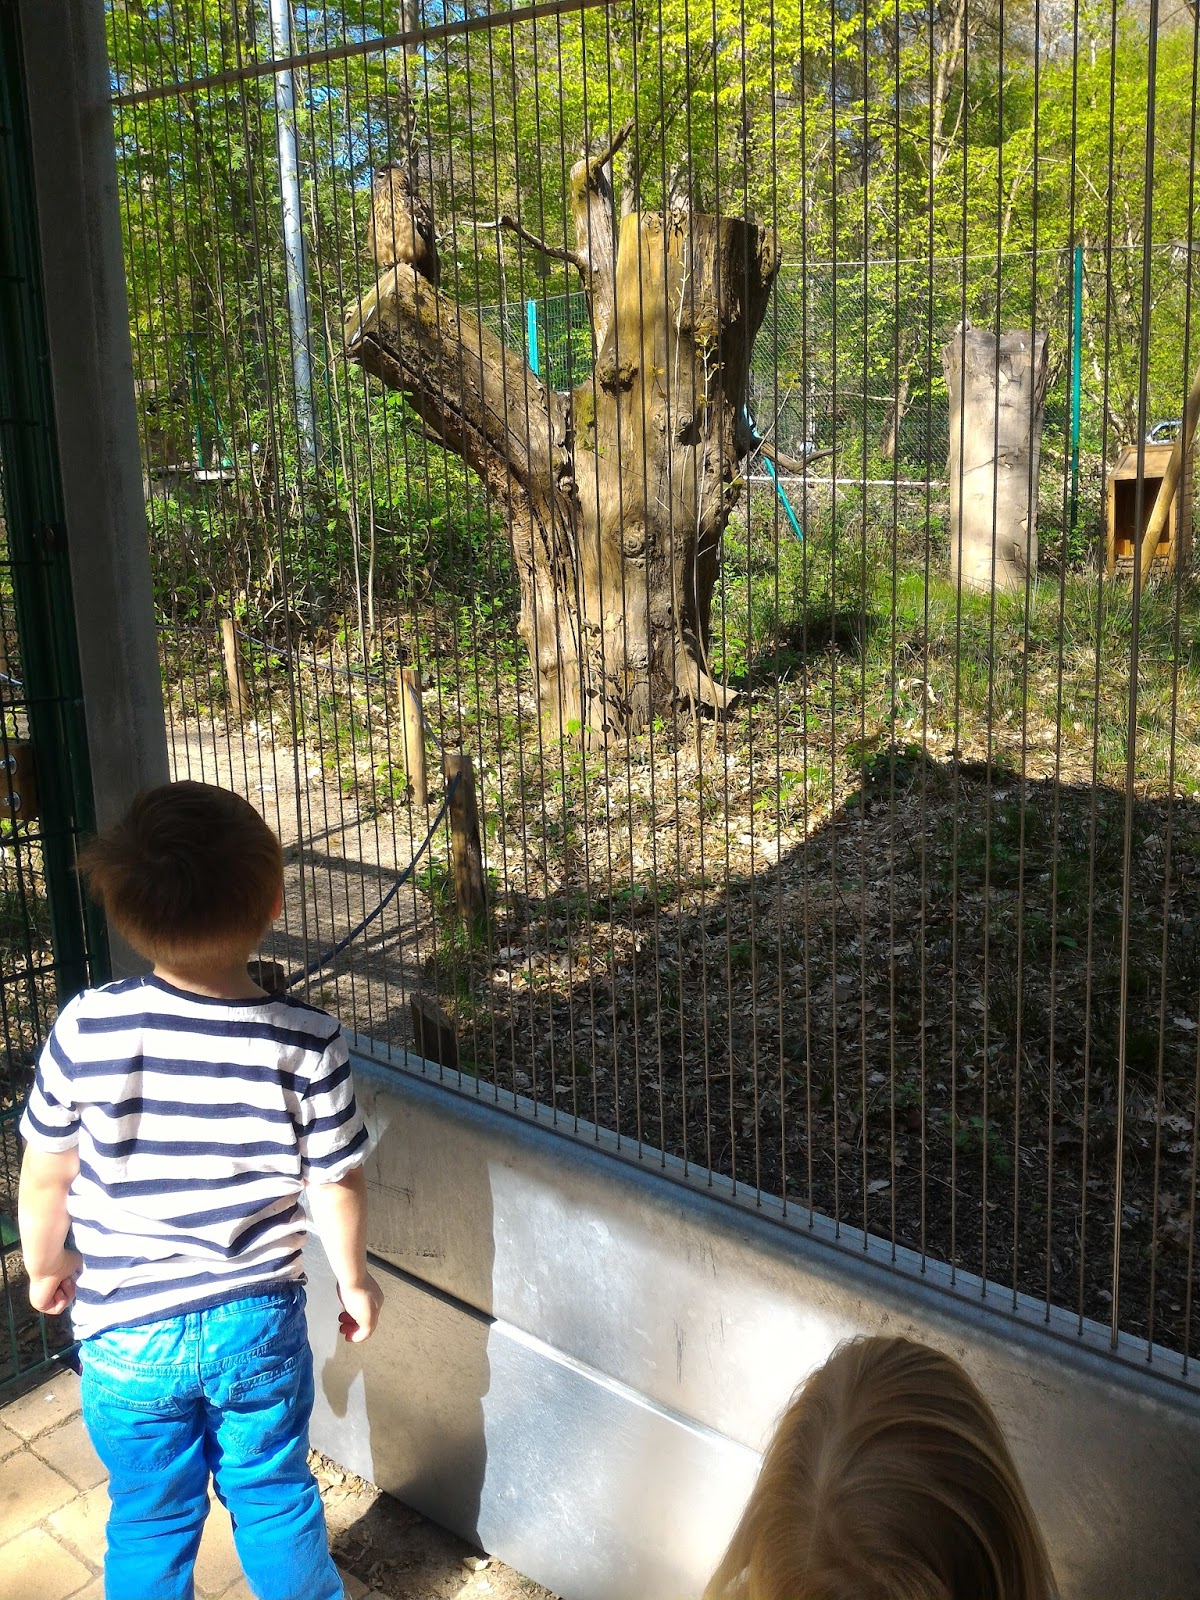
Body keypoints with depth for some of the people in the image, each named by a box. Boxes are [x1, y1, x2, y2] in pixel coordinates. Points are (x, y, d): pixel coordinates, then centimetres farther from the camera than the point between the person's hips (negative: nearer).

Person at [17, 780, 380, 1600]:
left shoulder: (87, 1027, -21)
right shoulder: (305, 1042, -20)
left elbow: (45, 1171, -7)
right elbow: (337, 1186, -9)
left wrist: (46, 1263, 14)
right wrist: (355, 1280, 11)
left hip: (126, 1332, 0)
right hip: (260, 1320, 0)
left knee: (151, 1519, 21)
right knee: (276, 1499, 23)